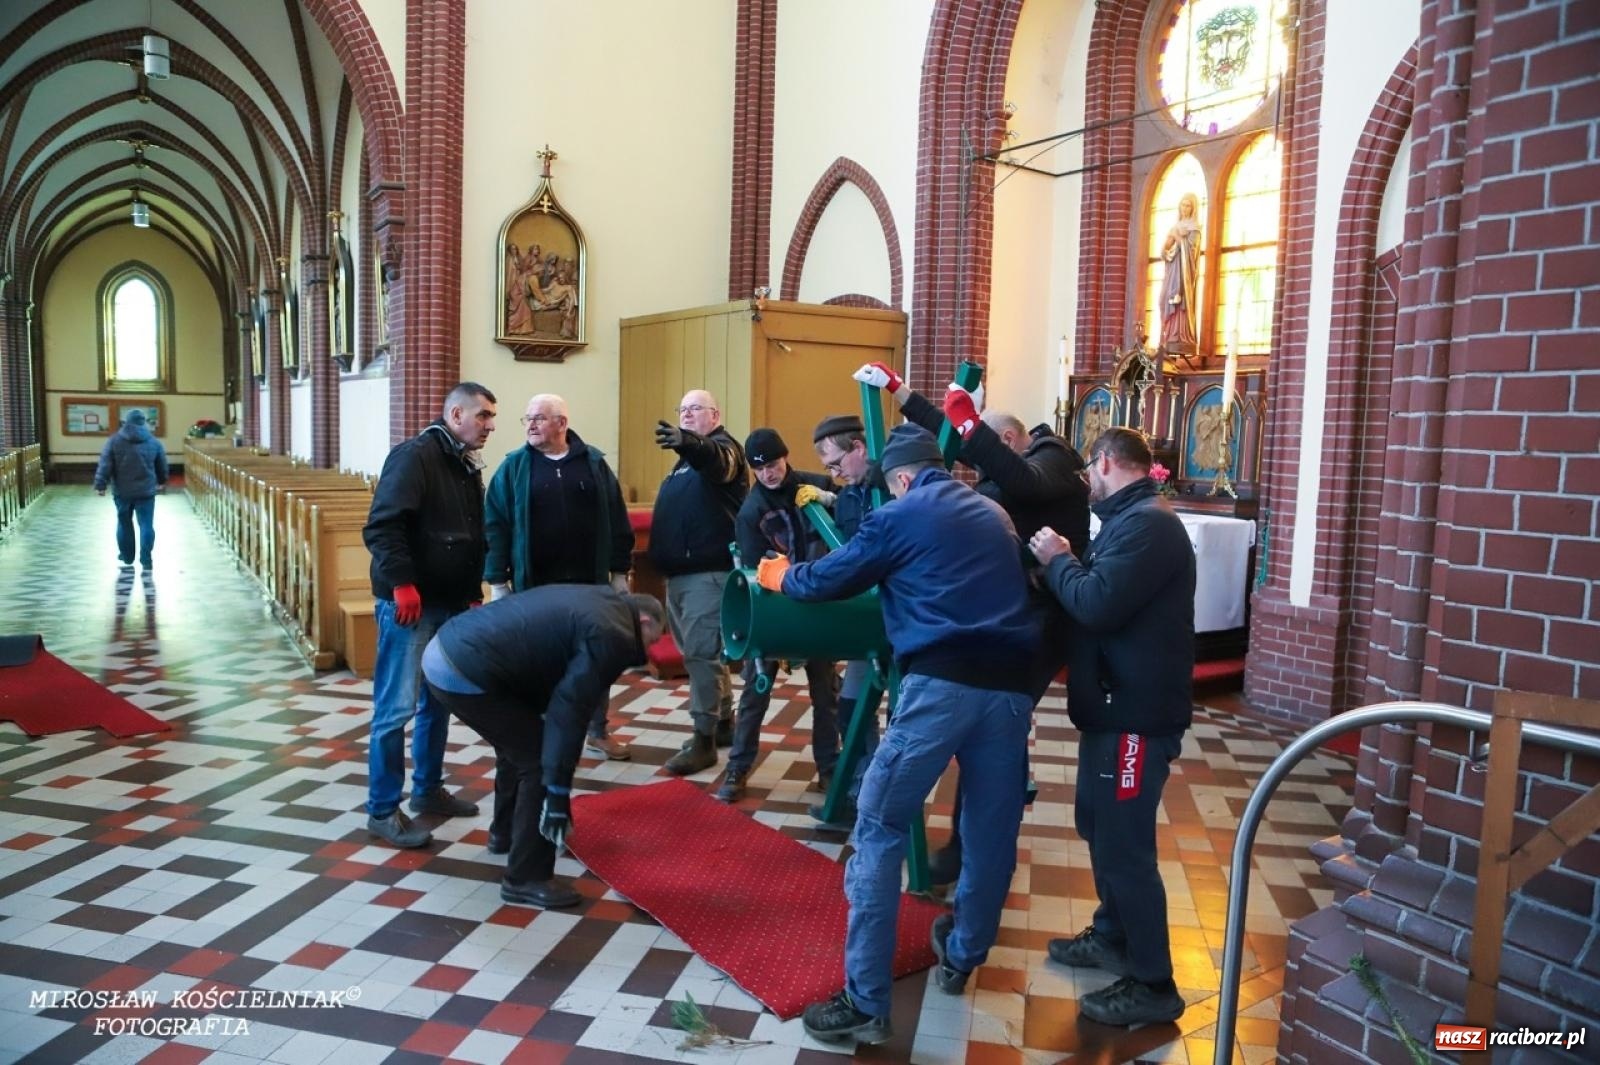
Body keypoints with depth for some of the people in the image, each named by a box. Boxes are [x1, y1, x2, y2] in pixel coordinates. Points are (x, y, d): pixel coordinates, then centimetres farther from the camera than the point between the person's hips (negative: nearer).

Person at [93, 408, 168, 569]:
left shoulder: (114, 441, -3)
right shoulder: (153, 441, 1)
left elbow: (104, 465, -7)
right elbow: (162, 466, 11)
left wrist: (100, 485, -2)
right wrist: (162, 482, 27)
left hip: (122, 491, 1)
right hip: (146, 491, 0)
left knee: (124, 523, 16)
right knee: (146, 525, 1)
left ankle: (127, 557, 25)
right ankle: (145, 559, -4)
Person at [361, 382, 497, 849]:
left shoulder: (467, 467, 14)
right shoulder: (414, 455, -13)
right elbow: (381, 526, -21)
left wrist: (474, 592, 15)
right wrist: (402, 583, -24)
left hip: (450, 604, 9)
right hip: (410, 603, -9)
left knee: (438, 702, 16)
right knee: (397, 708, -3)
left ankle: (428, 789, 30)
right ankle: (383, 810, 7)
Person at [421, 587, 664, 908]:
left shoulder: (602, 598, 17)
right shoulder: (610, 635, -11)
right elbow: (569, 709, -17)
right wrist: (558, 792, -14)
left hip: (445, 648, 10)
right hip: (465, 671, -10)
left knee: (521, 746, 27)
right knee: (538, 760, -1)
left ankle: (507, 831, 46)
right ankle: (526, 879, 8)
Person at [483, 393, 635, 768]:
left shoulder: (594, 462, 3)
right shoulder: (514, 466, -1)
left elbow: (616, 519, 4)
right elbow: (495, 525, -3)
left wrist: (620, 570, 2)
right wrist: (497, 581, -8)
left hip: (589, 581, 1)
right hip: (536, 584, -1)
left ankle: (598, 732, 25)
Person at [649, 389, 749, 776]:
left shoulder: (721, 447, -7)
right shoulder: (689, 458, 22)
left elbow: (713, 461, -34)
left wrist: (689, 443, -55)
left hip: (708, 572, -10)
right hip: (680, 572, 10)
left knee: (701, 653, -9)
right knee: (701, 652, 16)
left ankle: (704, 739, -2)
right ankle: (724, 722, 28)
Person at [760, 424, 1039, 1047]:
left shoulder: (900, 517, 5)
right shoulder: (993, 515, 21)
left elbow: (828, 581, 11)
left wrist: (781, 577, 31)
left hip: (941, 682, -6)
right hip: (1009, 684, 7)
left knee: (879, 830, 0)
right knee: (991, 832, 18)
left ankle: (866, 1002, 0)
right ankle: (961, 959, 38)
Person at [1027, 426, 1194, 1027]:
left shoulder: (1146, 523, -20)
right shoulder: (1131, 519, 15)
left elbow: (1096, 604, -28)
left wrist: (1056, 560, -12)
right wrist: (1066, 561, 3)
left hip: (1137, 714, -11)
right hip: (1115, 706, 11)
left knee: (1123, 845, -3)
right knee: (1098, 826, 22)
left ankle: (1153, 985, 10)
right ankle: (1113, 937, 39)